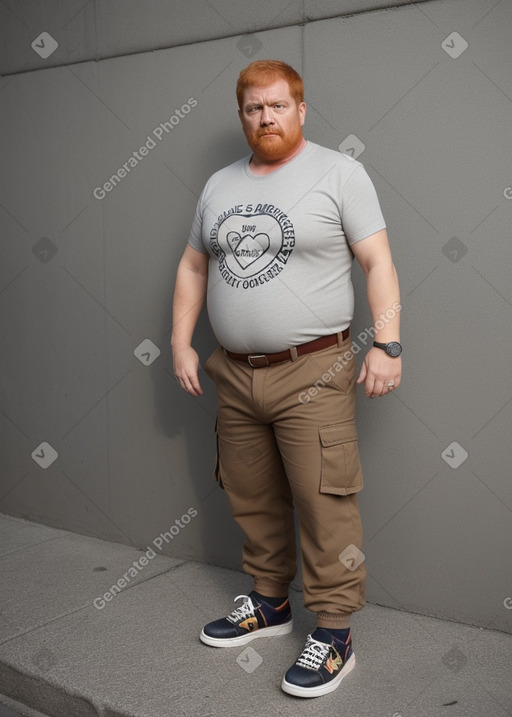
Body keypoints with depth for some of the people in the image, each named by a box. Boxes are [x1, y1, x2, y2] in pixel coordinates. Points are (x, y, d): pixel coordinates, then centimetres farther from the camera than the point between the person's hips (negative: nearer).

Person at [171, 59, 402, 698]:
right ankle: (269, 603, 33)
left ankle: (333, 633, 9)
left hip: (312, 374, -5)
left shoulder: (338, 173, -2)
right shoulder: (219, 185, 14)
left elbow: (378, 263, -6)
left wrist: (386, 343, -15)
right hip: (234, 375, 6)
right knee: (252, 500, 14)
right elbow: (193, 267, 19)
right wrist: (181, 342, 12)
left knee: (324, 506, -5)